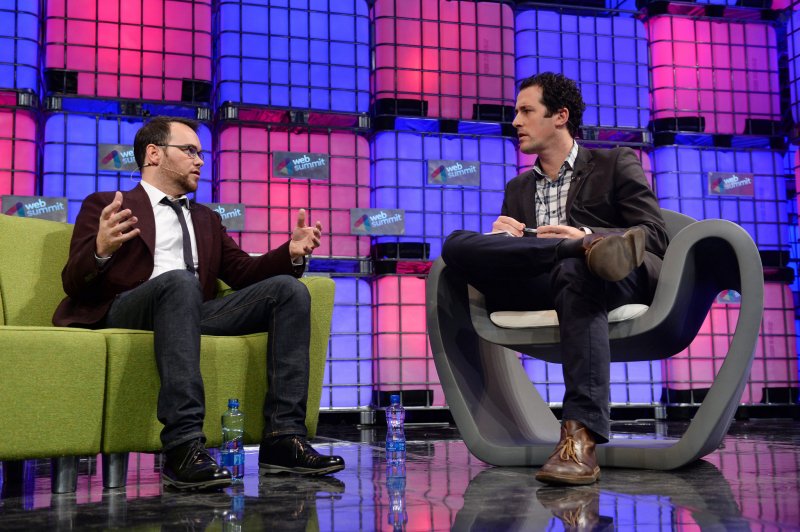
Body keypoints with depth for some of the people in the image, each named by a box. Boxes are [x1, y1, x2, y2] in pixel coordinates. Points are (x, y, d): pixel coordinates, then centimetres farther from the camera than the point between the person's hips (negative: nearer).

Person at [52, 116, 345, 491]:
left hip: (193, 313, 5)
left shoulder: (207, 219, 31)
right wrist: (101, 250, -20)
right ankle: (183, 448, -44)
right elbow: (73, 283, 3)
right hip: (125, 312, -5)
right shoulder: (104, 206, 14)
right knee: (180, 281, -37)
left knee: (288, 288, -14)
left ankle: (283, 438, -22)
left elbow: (243, 272, 20)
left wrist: (291, 253, 1)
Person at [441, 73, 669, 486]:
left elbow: (655, 236, 5)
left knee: (574, 272, -41)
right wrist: (500, 236, -4)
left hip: (622, 282, -3)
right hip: (538, 289, 4)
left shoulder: (616, 164, 17)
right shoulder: (518, 188, 30)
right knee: (457, 244, -20)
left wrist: (585, 233, -12)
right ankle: (593, 248, -30)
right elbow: (497, 259, 21)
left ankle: (580, 439, -49)